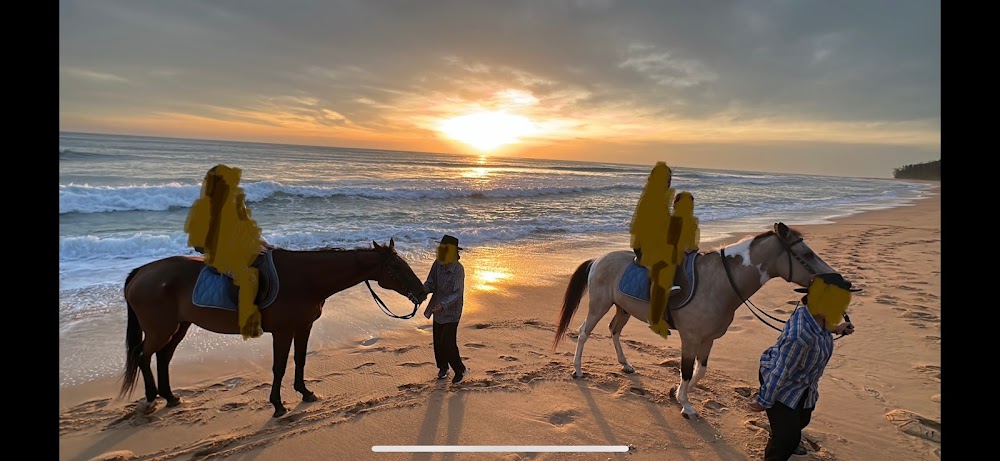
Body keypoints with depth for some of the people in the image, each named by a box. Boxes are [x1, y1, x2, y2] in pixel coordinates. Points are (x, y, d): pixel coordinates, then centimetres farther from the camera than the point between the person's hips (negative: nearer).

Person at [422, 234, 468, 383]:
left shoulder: (458, 269, -21)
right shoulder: (437, 264, -3)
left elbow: (457, 293, -26)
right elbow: (431, 284, 2)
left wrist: (443, 305, -41)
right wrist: (422, 290, -20)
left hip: (450, 312, -6)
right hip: (438, 309, 6)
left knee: (448, 343, -5)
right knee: (438, 342, 17)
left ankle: (460, 370, 17)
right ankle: (443, 367, 40)